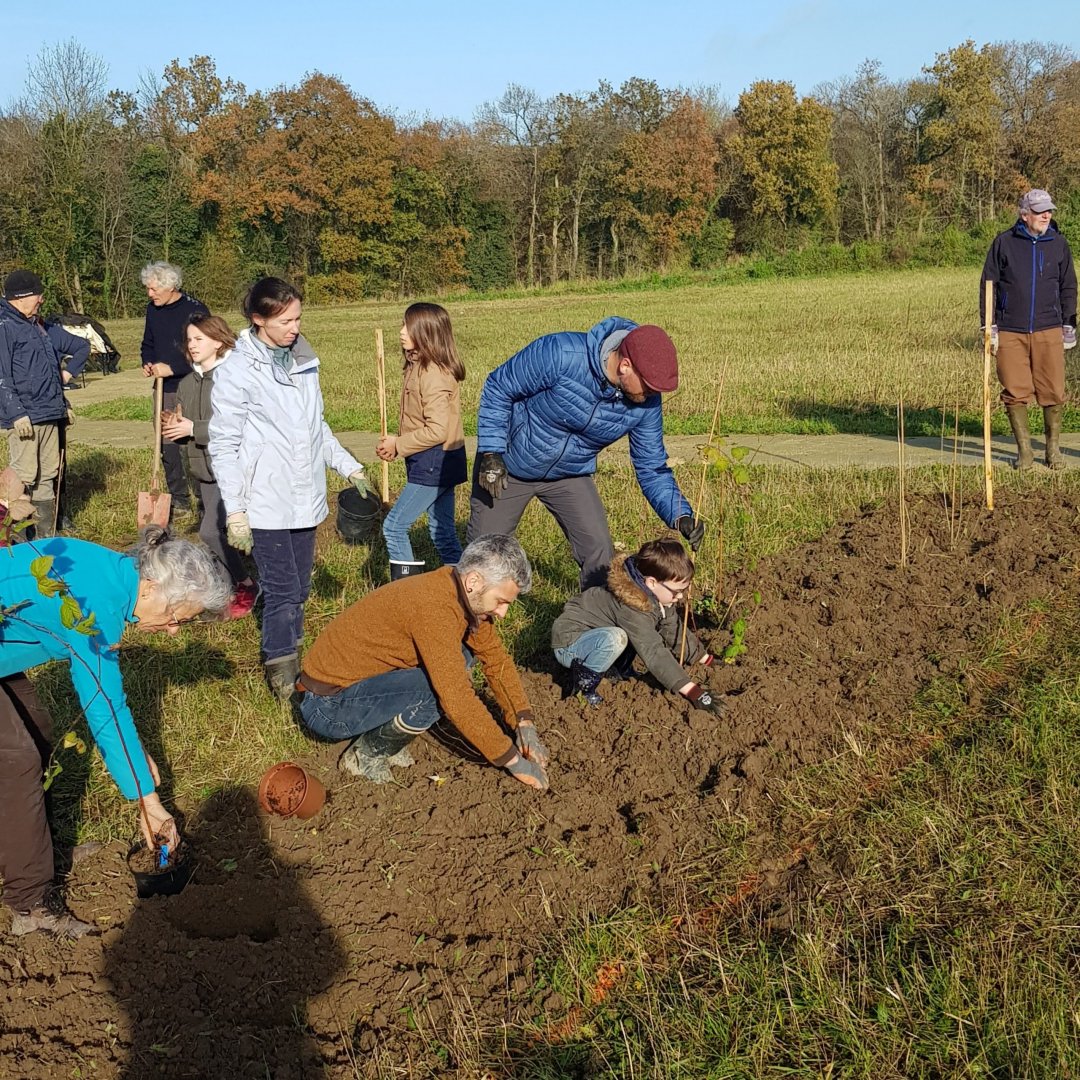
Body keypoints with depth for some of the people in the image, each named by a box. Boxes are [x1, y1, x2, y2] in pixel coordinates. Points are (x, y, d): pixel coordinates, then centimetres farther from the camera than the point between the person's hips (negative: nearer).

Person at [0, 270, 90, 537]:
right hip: (25, 419, -8)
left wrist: (68, 373, 21)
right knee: (24, 478, -9)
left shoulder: (41, 328, 18)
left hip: (51, 415, 9)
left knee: (48, 477, 11)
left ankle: (46, 537, 18)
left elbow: (81, 346, 33)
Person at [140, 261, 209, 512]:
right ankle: (178, 499, 20)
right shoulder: (153, 310, 10)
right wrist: (148, 364, 2)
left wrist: (172, 368, -19)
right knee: (168, 448, 9)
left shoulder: (195, 310, -12)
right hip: (164, 389, 7)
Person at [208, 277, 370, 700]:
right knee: (283, 592, -4)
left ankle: (291, 662, 26)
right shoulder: (236, 372, -11)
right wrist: (234, 511, -12)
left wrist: (350, 467, 14)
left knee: (299, 590, 12)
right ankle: (283, 678, 7)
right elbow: (223, 446, -9)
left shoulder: (303, 361, 9)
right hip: (266, 504, -6)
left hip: (306, 499, 6)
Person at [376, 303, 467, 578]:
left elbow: (437, 430, -24)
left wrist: (398, 444, -14)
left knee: (394, 526, -3)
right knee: (442, 531, 14)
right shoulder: (418, 367, 10)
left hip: (434, 464, -10)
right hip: (438, 464, 10)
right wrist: (395, 444, -1)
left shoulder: (433, 374, -20)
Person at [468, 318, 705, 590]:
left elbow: (651, 467, -8)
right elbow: (498, 389, -20)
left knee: (600, 555, -6)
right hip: (505, 467, -3)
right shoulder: (560, 354, -33)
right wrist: (491, 454, -22)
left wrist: (680, 516, -23)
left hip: (570, 476, 3)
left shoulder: (646, 403, -19)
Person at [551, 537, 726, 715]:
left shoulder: (658, 594, -6)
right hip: (569, 644, -9)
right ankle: (584, 683, -14)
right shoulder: (631, 605, -33)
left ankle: (616, 670, 4)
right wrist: (694, 692, -41)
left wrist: (708, 661, 6)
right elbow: (655, 654, -38)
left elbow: (675, 632, 8)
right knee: (615, 638, -38)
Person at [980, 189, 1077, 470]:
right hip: (1010, 332, -1)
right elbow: (988, 285, 6)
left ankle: (1054, 449, 13)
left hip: (1048, 331, 1)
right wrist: (989, 325, 1)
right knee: (1015, 393, -1)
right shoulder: (1004, 242, 3)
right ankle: (1024, 450, 12)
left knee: (1053, 393, -2)